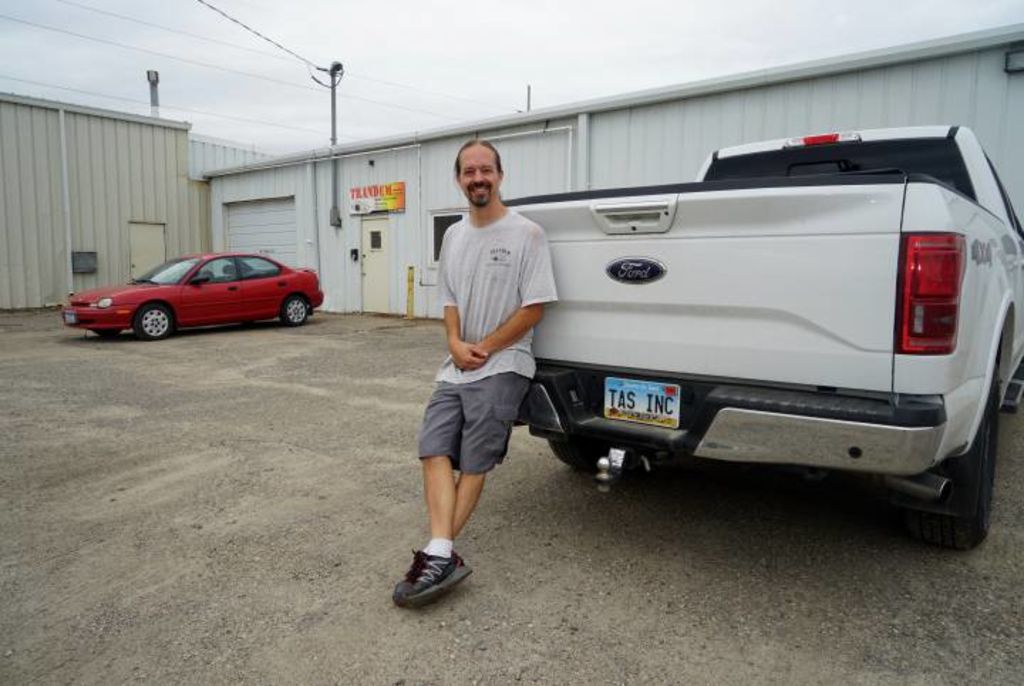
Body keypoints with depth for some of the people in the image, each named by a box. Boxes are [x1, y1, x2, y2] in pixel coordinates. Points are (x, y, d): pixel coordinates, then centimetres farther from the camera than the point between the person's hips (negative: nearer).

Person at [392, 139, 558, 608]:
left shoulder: (527, 234, -6)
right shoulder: (453, 236, 14)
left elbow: (534, 308, -10)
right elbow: (449, 299, 15)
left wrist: (483, 349, -11)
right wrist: (455, 342, -5)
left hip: (502, 368, -6)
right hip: (455, 368, 7)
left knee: (473, 464, -3)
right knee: (434, 451, -7)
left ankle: (438, 554, 2)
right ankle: (442, 556, -12)